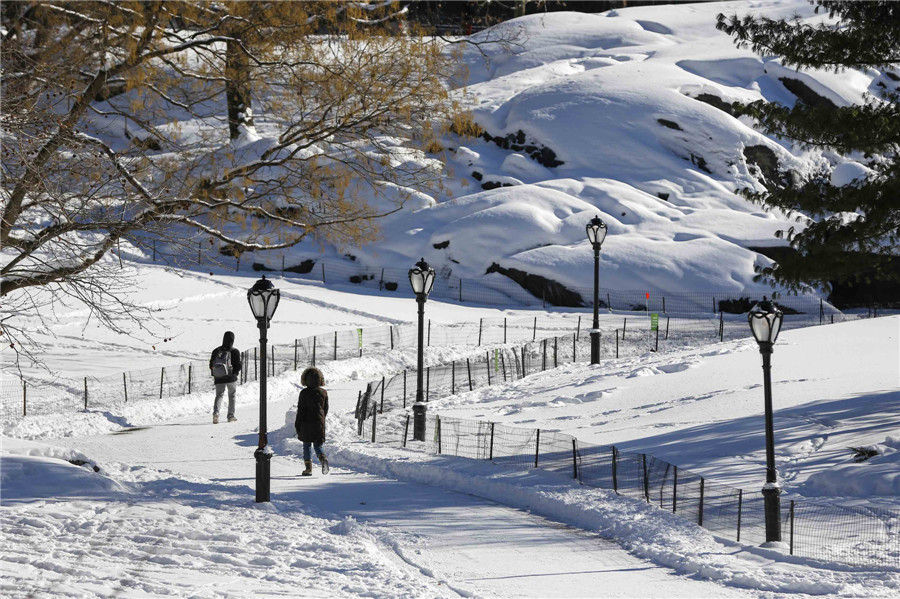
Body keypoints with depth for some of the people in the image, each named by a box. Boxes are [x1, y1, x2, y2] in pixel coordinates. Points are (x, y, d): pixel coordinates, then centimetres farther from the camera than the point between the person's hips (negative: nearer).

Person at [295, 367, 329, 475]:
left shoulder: (304, 393, -10)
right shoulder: (324, 393, 2)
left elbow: (301, 410, -9)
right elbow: (326, 409, 10)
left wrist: (297, 425, -2)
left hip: (307, 424, -3)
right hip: (319, 424, 3)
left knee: (307, 446, 10)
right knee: (318, 446, 10)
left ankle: (308, 468, 7)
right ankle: (323, 459, -21)